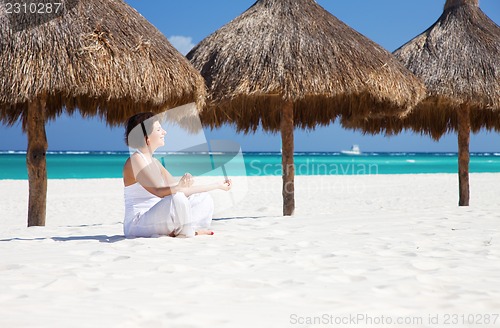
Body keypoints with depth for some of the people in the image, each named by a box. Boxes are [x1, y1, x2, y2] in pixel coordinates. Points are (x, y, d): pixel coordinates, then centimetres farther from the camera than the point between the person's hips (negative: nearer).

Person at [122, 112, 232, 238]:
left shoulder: (153, 162, 17)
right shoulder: (136, 160, -13)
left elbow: (182, 187, 13)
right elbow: (159, 191, -25)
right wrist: (179, 187, -38)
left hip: (155, 220, 10)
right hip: (136, 225, -10)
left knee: (203, 199, 6)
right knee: (177, 198, -34)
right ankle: (187, 232, -11)